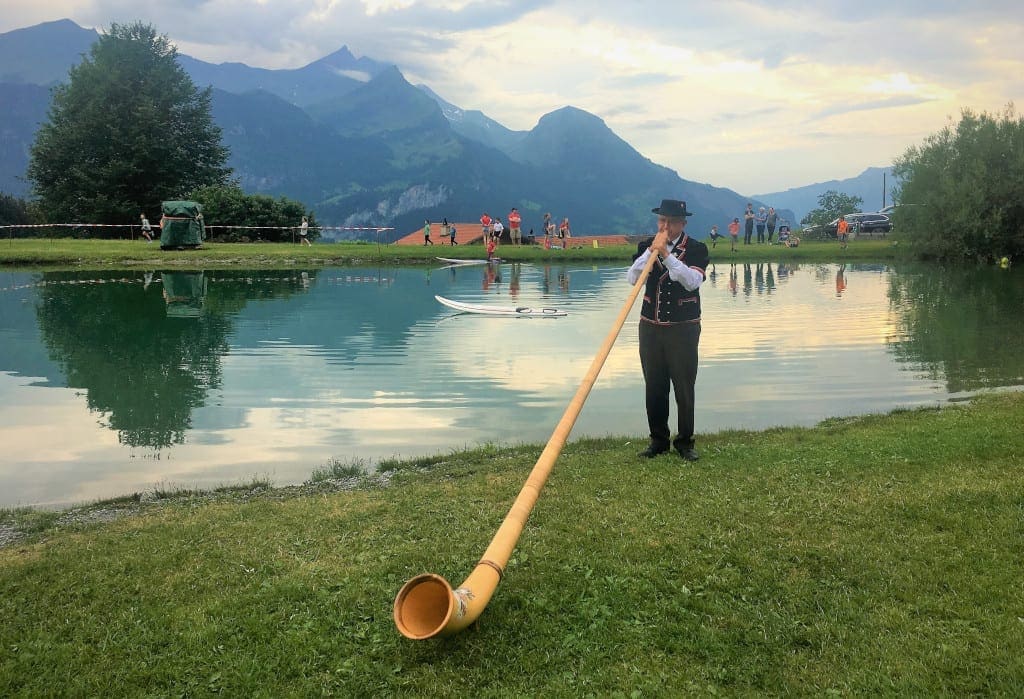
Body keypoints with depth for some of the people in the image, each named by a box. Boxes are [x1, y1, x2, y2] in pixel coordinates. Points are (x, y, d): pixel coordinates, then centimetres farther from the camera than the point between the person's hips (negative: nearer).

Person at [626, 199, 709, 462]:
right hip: (651, 327, 3)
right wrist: (651, 251, -17)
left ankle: (685, 442, 13)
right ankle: (658, 440, 18)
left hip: (684, 328, -3)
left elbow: (693, 281, -19)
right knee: (654, 387, 7)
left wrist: (666, 255, -23)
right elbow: (632, 278, -8)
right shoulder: (646, 247, 6)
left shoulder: (697, 249, -3)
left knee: (684, 387, 1)